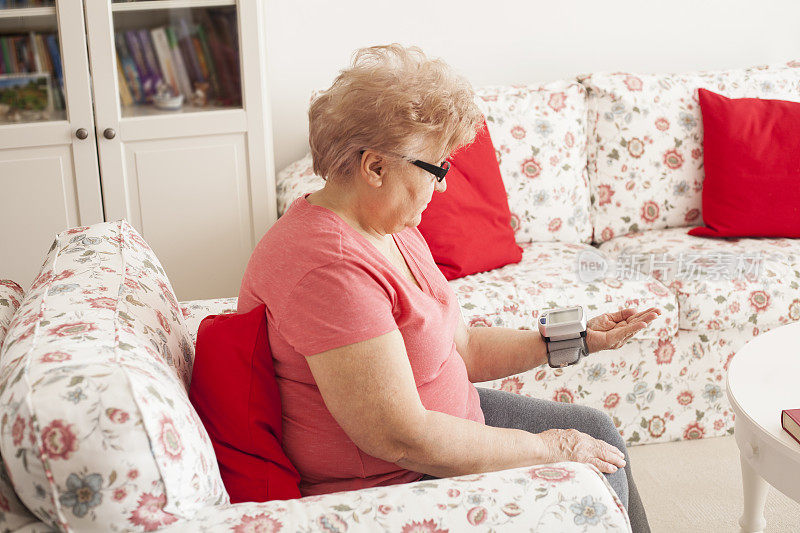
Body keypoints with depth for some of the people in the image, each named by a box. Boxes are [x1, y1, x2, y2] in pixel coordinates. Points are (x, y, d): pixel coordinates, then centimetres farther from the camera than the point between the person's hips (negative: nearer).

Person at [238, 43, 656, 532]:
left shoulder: (396, 231, 3)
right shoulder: (331, 268, -31)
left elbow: (462, 348, 10)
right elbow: (403, 441, -32)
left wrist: (572, 340, 2)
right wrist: (546, 447, -20)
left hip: (436, 421, 10)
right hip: (386, 484, -10)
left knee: (596, 430, 14)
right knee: (595, 477, -4)